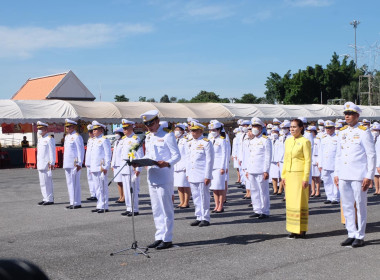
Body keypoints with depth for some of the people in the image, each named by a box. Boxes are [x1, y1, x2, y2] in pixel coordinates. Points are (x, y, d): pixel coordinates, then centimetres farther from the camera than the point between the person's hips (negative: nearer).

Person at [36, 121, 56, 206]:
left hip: (47, 164, -9)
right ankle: (45, 198, 18)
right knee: (42, 182, 11)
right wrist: (38, 163, 19)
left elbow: (52, 152, -13)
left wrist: (52, 163, -18)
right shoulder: (40, 139, 17)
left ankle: (50, 199, -3)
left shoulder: (49, 139, -9)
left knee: (47, 182, -8)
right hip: (41, 165, 9)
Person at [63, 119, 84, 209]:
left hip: (74, 164, -9)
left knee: (75, 183, -6)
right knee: (69, 183, 12)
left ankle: (77, 203, -1)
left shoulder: (77, 136, -10)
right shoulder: (67, 136, 17)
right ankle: (72, 202, 19)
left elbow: (81, 150, -13)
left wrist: (79, 163, -17)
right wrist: (64, 163, 19)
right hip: (67, 164, 9)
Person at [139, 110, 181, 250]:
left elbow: (177, 155, -11)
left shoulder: (167, 135, -7)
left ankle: (167, 239, 6)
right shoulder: (148, 136, 16)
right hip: (152, 177, 8)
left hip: (164, 177, -8)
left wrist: (167, 163, -30)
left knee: (166, 209, -2)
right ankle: (159, 237, 21)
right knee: (156, 209, 12)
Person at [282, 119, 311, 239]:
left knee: (300, 201, -3)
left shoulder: (305, 141, -7)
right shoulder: (288, 141, 12)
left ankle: (302, 230, 5)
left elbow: (308, 160, -10)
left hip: (300, 174, -6)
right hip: (289, 174, 6)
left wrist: (306, 178, -14)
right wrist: (284, 175, 13)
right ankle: (293, 229, 14)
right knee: (290, 201, 7)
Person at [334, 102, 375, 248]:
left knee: (360, 206, 3)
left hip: (358, 176, -6)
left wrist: (369, 176, -12)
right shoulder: (342, 132, 12)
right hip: (343, 176, 6)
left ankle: (360, 237, 12)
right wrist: (336, 174, 12)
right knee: (347, 206, 9)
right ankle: (352, 234, 20)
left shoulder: (364, 132, -5)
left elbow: (371, 155, -6)